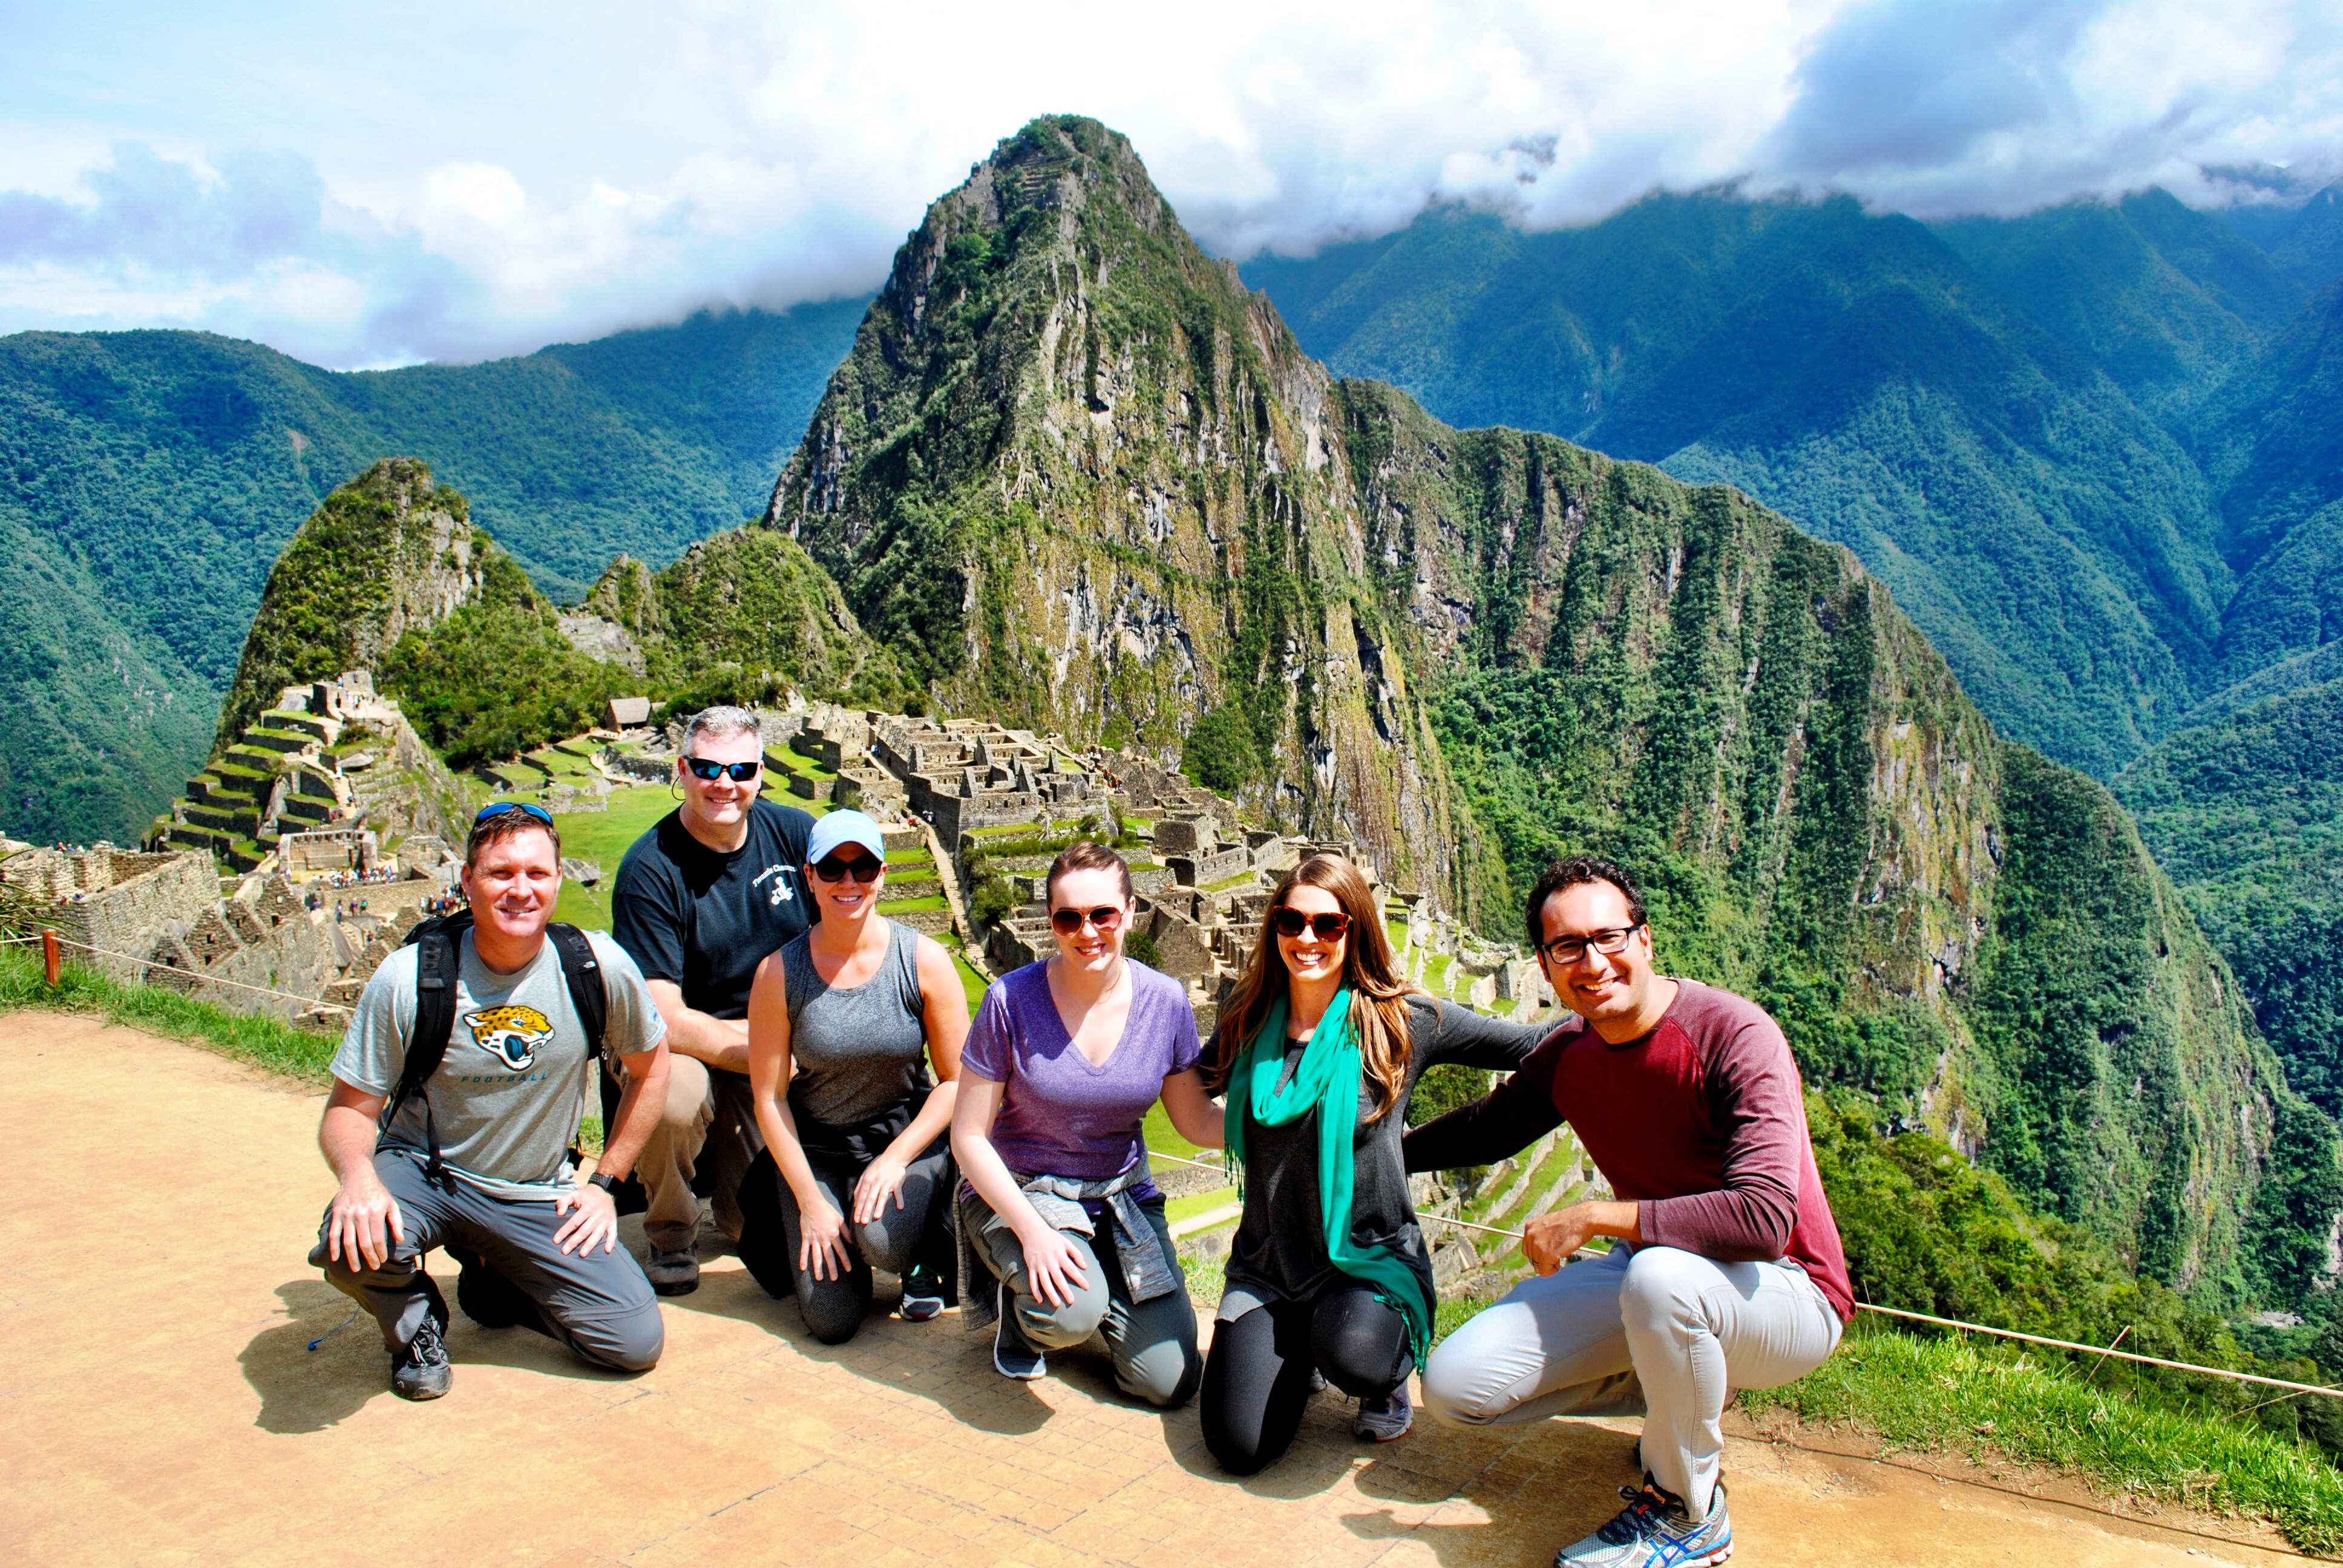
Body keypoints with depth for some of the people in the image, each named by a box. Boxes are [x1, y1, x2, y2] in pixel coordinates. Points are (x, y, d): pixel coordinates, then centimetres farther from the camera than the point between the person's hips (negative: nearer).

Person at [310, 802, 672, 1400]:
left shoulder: (597, 967, -13)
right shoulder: (408, 978, -16)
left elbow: (650, 1066, 3)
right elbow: (349, 1109, -9)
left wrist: (604, 1182, 2)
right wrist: (358, 1174, -32)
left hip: (541, 1195, 2)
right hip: (423, 1172, -1)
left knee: (636, 1343, -10)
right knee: (352, 1247, -36)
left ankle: (498, 1283, 20)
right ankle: (416, 1320, 3)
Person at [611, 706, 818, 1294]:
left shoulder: (794, 833, -5)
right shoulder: (650, 870, -15)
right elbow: (662, 1019, -19)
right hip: (685, 1049, -3)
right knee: (672, 1095, -36)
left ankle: (725, 1167, 30)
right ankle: (671, 1237, -4)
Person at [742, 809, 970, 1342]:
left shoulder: (924, 961, -12)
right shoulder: (779, 972, -11)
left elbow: (956, 1079, -7)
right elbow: (769, 1097, -6)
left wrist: (896, 1159, -17)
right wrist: (809, 1201, -9)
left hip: (910, 1137, -1)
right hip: (816, 1147, 1)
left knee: (882, 1236, -33)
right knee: (833, 1323, -8)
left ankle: (929, 1257, 6)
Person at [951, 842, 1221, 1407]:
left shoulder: (1165, 1002, -9)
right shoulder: (1011, 1001, -18)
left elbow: (1197, 1121, 0)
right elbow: (968, 1136, -12)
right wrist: (1032, 1230, -23)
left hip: (1123, 1198, 3)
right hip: (1018, 1191, -3)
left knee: (1170, 1383, -4)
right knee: (1072, 1313, -32)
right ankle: (1020, 1302, 4)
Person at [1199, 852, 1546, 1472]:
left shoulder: (1401, 1021, -10)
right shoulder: (1246, 1015, 0)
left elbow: (1531, 1045, -6)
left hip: (1367, 1260, -3)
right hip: (1267, 1262, 3)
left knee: (1352, 1355, -36)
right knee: (1239, 1447, -11)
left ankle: (1390, 1372, 5)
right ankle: (1297, 1352, 23)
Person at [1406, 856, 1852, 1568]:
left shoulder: (1734, 1035, -24)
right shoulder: (1568, 1055, -3)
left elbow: (1763, 1219, -36)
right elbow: (1492, 1126, 19)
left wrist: (1592, 1217, -29)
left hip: (1781, 1294, -6)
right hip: (1648, 1268, 6)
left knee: (1661, 1275, -42)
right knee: (1454, 1384, -6)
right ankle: (1672, 1398, 15)